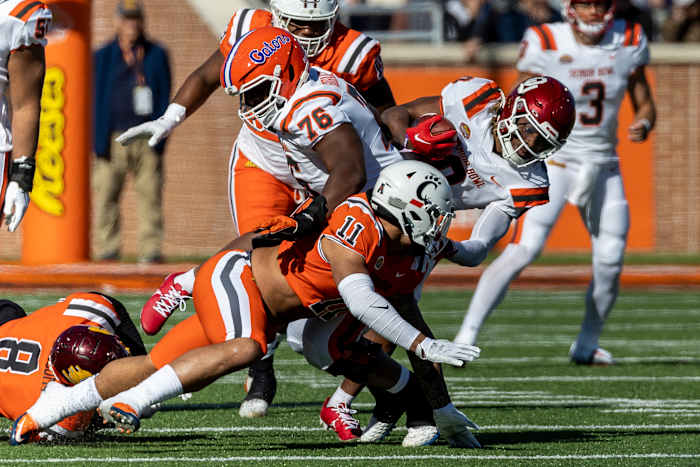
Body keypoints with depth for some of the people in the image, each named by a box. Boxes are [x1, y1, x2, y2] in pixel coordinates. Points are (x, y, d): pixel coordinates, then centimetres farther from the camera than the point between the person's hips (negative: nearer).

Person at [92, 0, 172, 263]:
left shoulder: (157, 56, 11)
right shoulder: (103, 57, 11)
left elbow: (165, 97, 8)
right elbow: (95, 100, 9)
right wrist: (98, 141, -1)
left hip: (146, 139, 0)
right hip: (113, 139, 0)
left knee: (150, 194, -3)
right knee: (105, 195, -4)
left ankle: (151, 249, 1)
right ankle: (108, 249, 1)